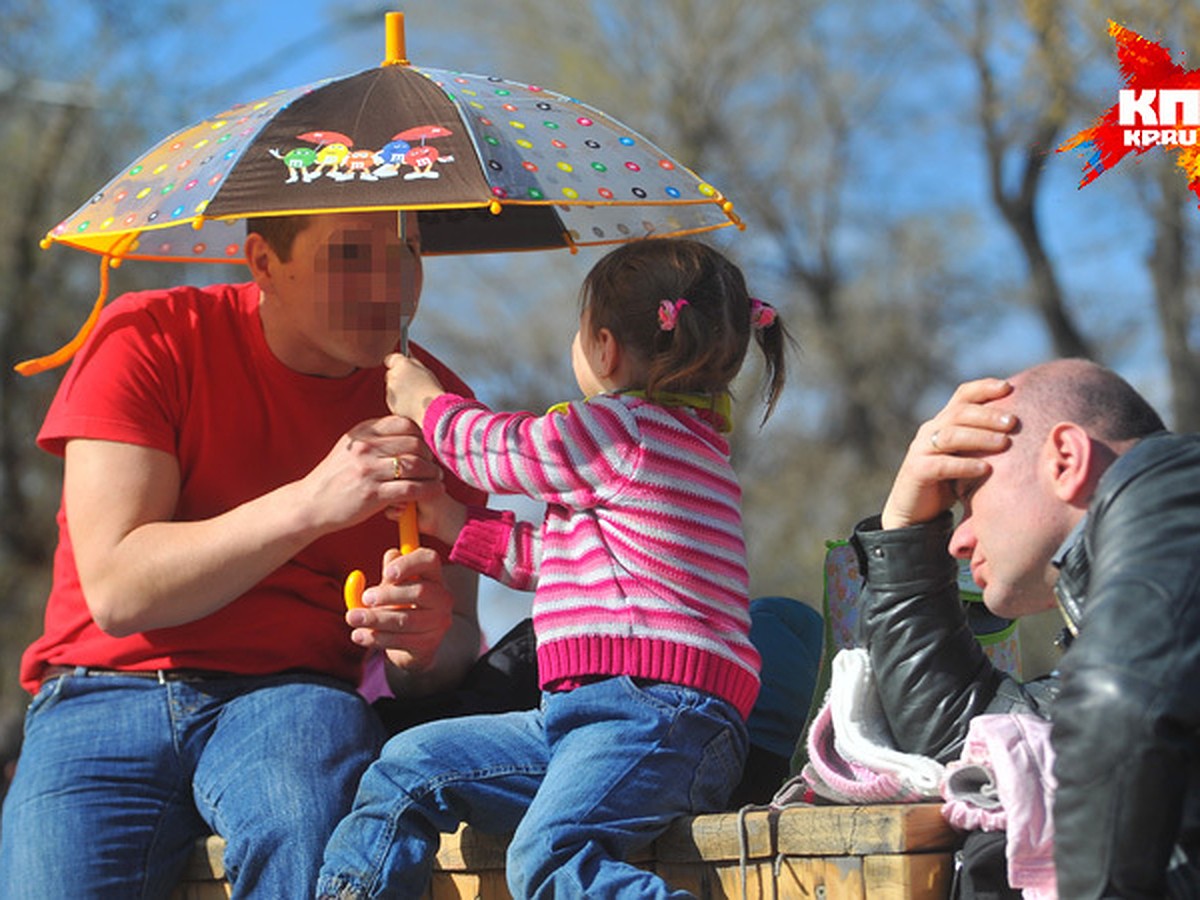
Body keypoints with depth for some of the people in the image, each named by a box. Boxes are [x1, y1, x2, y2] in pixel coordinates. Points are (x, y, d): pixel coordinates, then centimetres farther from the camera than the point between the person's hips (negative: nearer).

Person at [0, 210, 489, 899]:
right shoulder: (148, 341, -2)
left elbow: (457, 645, 8)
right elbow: (116, 593, -11)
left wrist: (424, 643, -18)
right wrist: (309, 505, -21)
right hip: (108, 688, -1)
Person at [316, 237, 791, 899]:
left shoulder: (624, 430, -6)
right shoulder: (680, 442, 27)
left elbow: (499, 448, 11)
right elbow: (552, 557, 37)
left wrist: (427, 402, 31)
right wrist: (452, 523, 41)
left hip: (653, 710, -11)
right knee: (409, 766, 10)